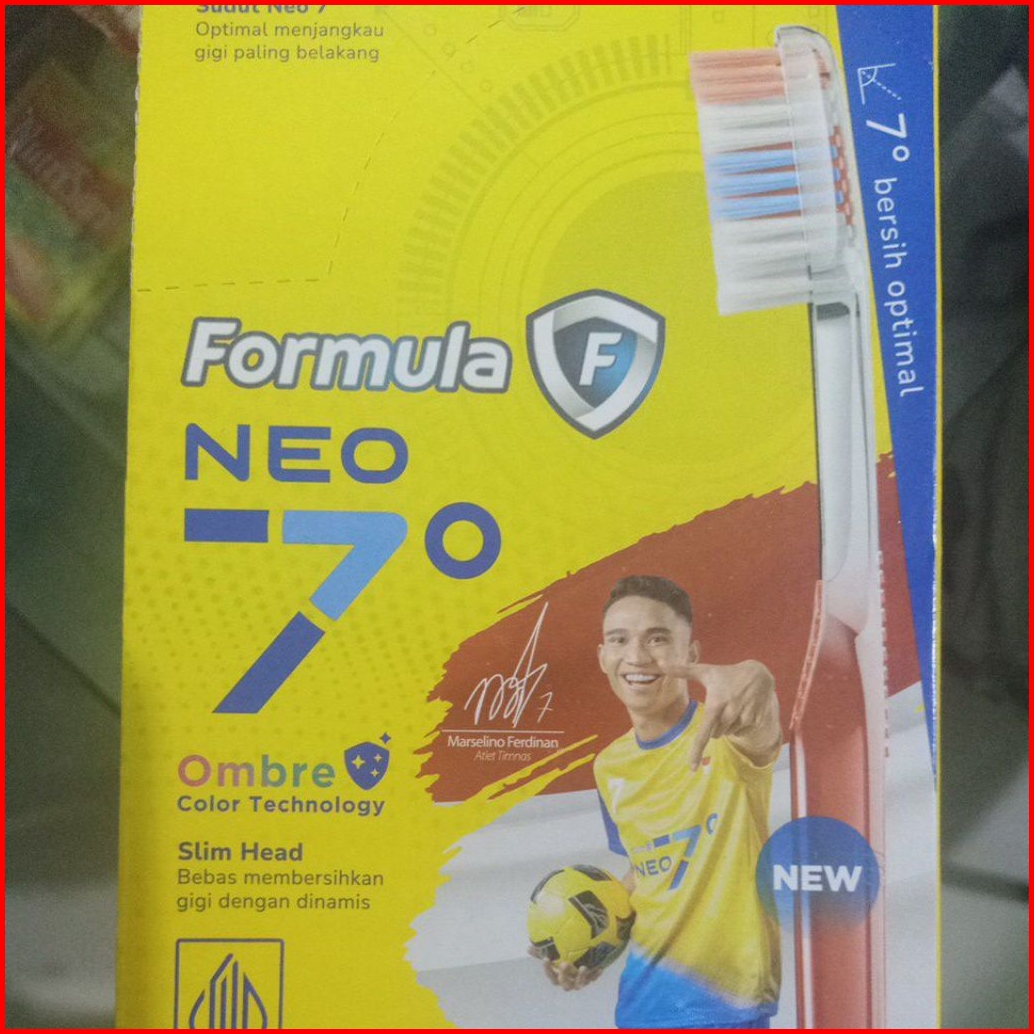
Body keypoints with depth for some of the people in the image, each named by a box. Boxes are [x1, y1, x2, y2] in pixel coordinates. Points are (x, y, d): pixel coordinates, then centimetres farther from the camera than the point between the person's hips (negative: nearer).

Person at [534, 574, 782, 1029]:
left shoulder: (724, 734, -16)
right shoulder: (609, 766, 4)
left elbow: (760, 732, -42)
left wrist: (754, 680, -64)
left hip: (721, 995, -6)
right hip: (642, 991, 6)